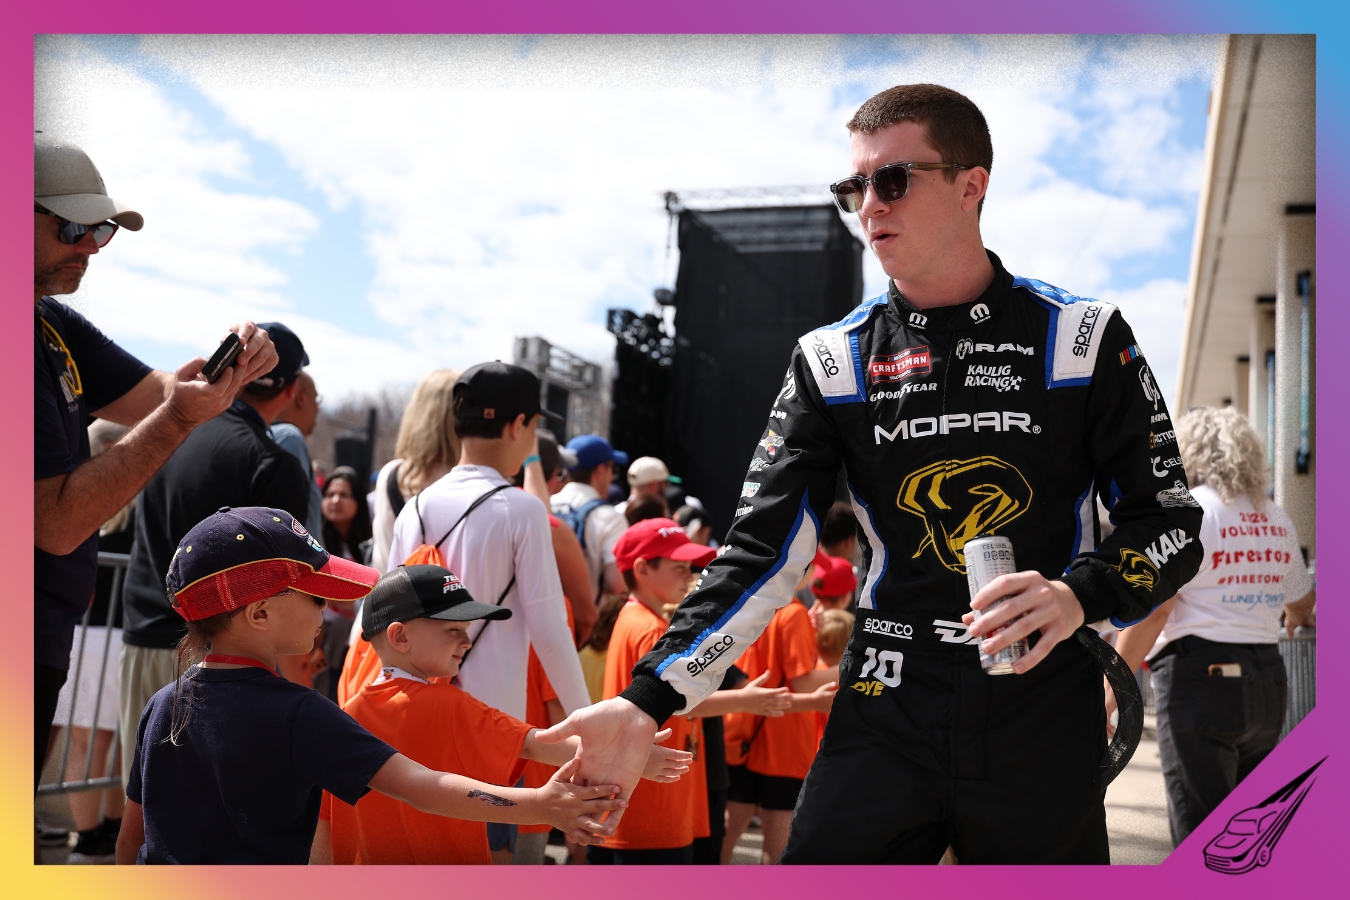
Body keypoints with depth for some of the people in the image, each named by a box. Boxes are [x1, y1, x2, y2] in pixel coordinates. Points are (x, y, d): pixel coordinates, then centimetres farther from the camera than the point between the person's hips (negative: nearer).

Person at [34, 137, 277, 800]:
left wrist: (227, 370, -10)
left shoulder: (56, 326, 9)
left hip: (42, 645, 9)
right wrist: (180, 420, -25)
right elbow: (59, 523, -21)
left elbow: (155, 397, 11)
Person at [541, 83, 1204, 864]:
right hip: (887, 721, 1)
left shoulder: (1084, 338, -2)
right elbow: (762, 556, -2)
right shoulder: (833, 361, 1)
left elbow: (1171, 527, 1)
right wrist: (646, 703, -12)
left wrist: (1080, 595, -20)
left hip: (1046, 726, 0)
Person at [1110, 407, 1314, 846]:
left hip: (1199, 678, -7)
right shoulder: (1276, 520, 13)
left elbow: (1151, 611, -16)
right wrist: (1291, 622, 51)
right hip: (1268, 680, 7)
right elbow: (1302, 602, 27)